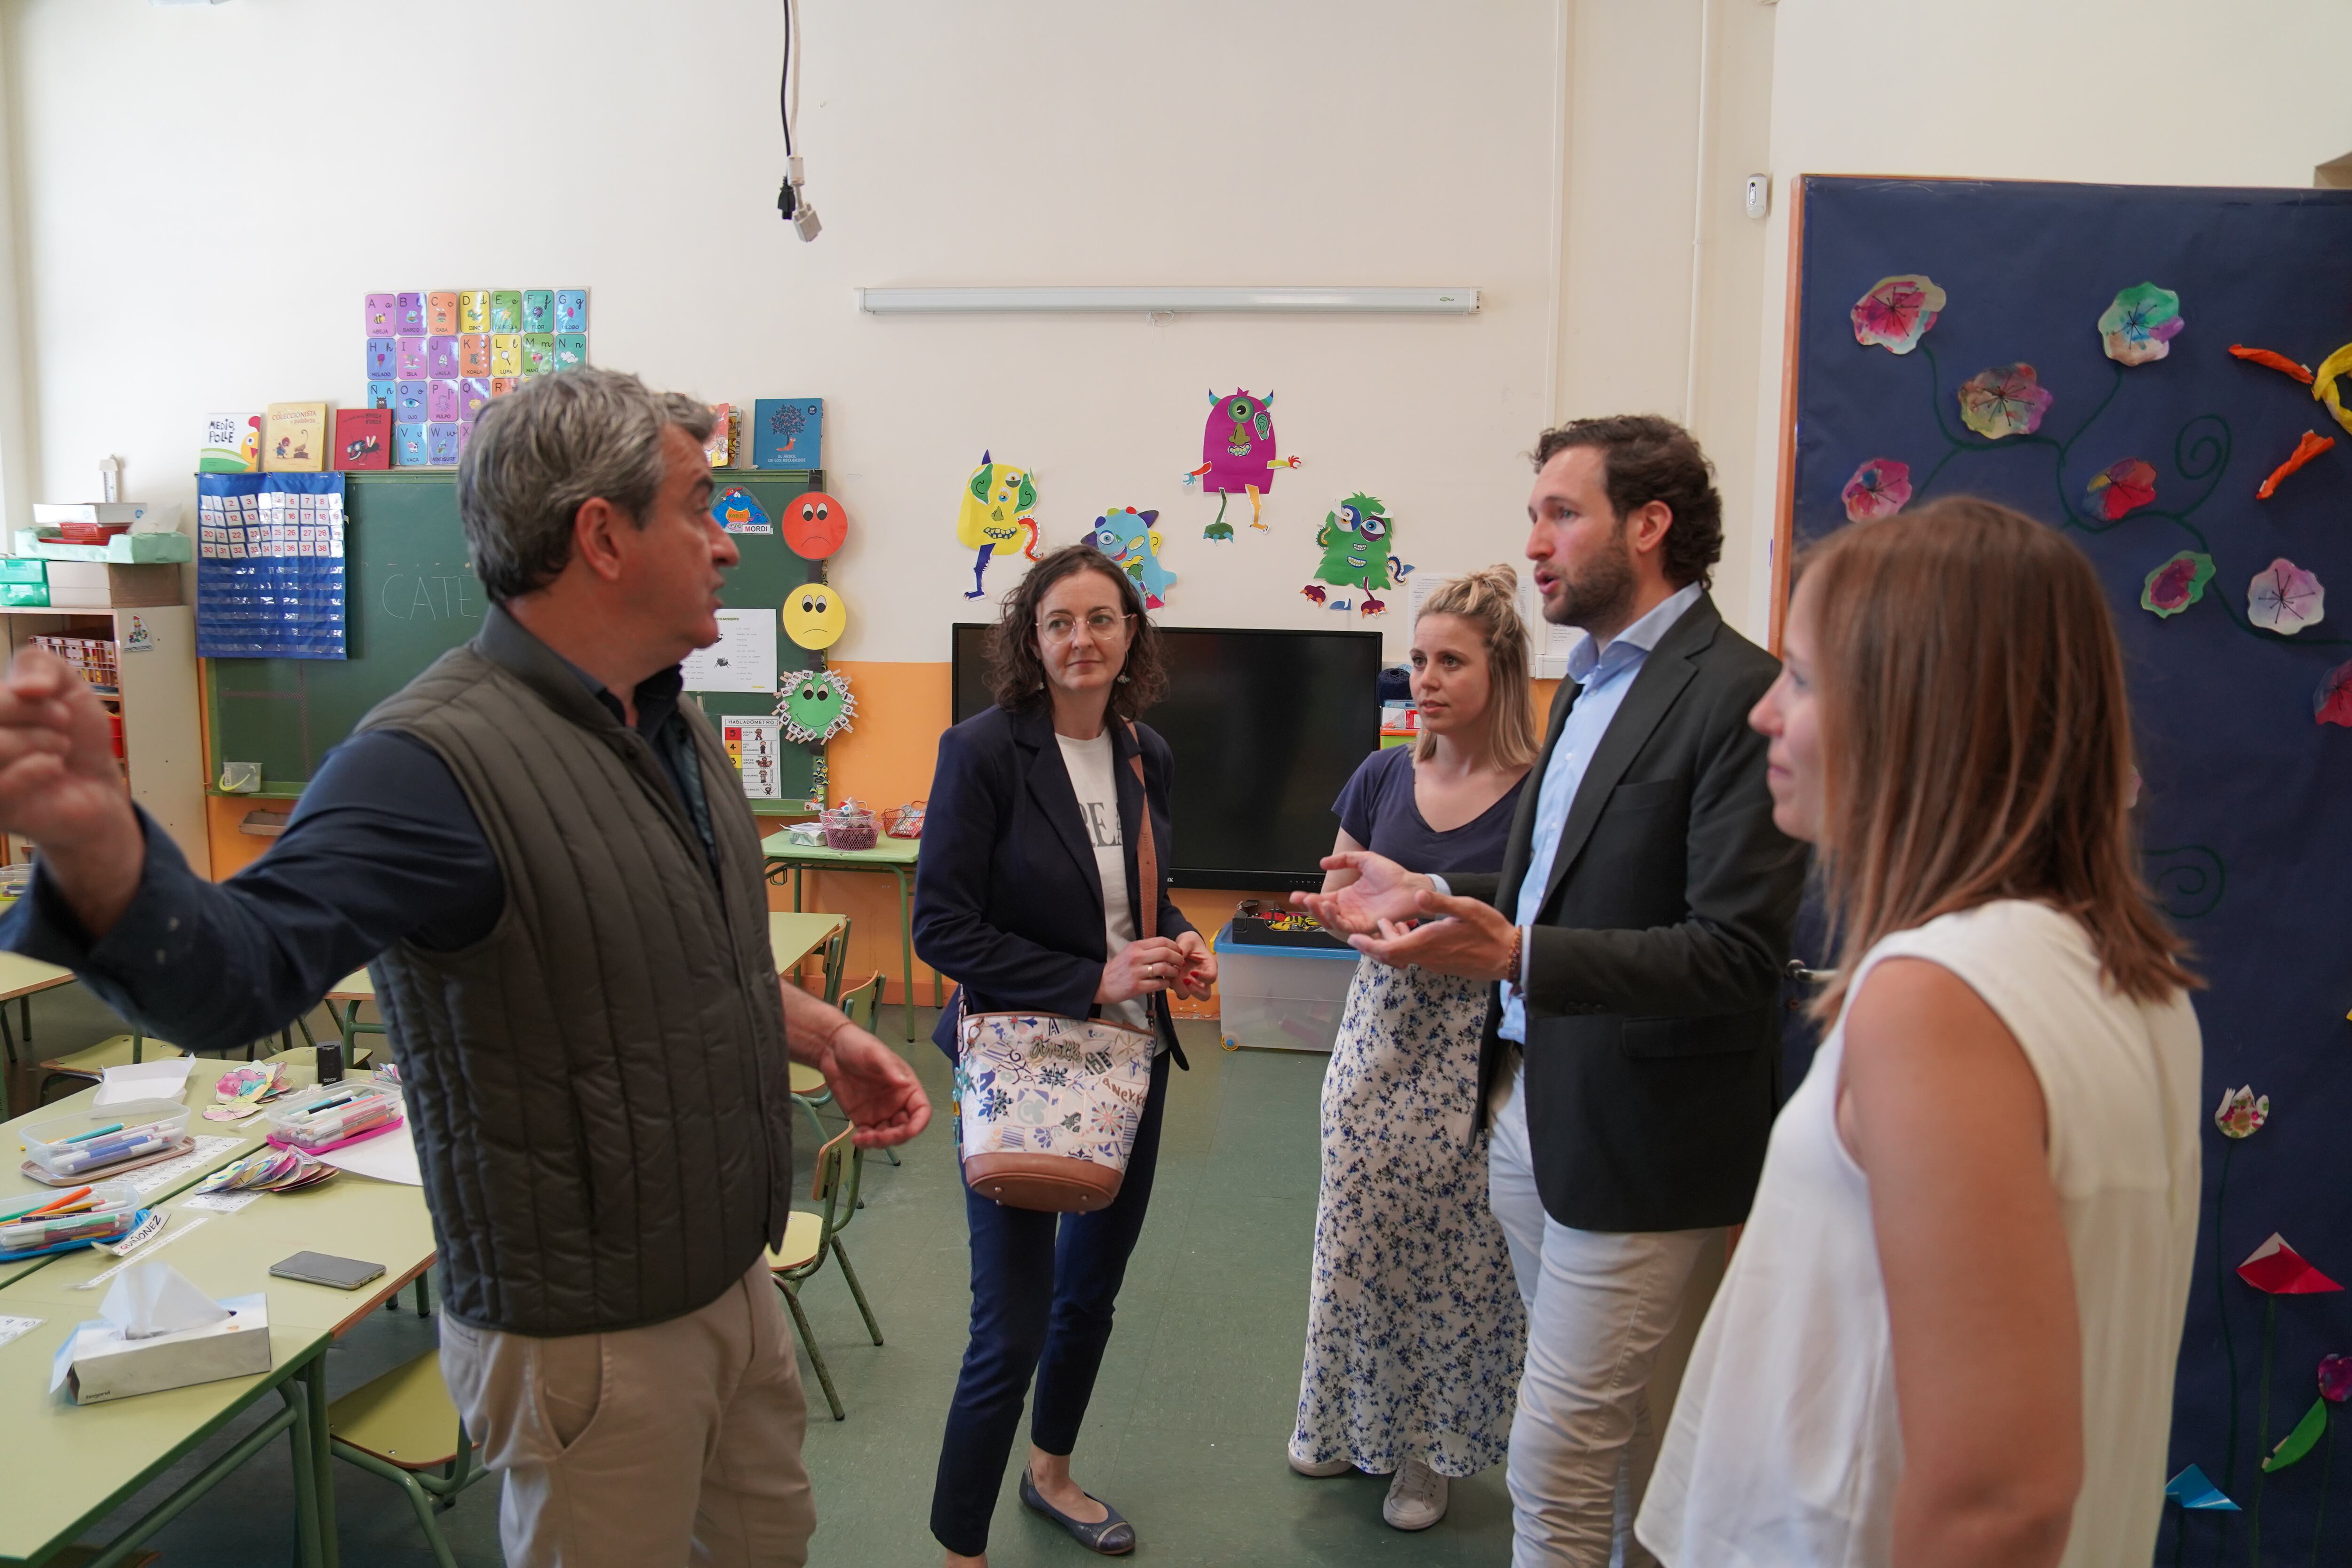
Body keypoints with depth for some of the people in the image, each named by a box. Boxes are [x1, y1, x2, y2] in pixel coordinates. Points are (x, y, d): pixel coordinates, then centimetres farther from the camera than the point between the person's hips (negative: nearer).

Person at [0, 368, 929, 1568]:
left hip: (735, 1278, 8)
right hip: (594, 1337, -8)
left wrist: (819, 1034, 8)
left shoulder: (672, 725, 4)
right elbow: (233, 972, -38)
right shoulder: (436, 762, -25)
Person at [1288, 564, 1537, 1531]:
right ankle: (1354, 1419, 35)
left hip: (1476, 1052, -4)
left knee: (1454, 1252, 6)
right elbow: (1336, 899, 13)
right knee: (1357, 1233, 13)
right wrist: (1352, 904, -9)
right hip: (1379, 1034, 4)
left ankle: (1430, 1444, 28)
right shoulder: (1384, 777, 4)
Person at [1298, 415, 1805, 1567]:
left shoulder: (1738, 693, -16)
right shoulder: (1591, 681, 13)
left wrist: (1519, 954, -31)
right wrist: (1432, 899, 7)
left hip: (1638, 1138, -8)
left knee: (1555, 1464, 1)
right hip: (1532, 1104, 8)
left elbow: (1737, 954, -22)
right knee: (1623, 1437, 21)